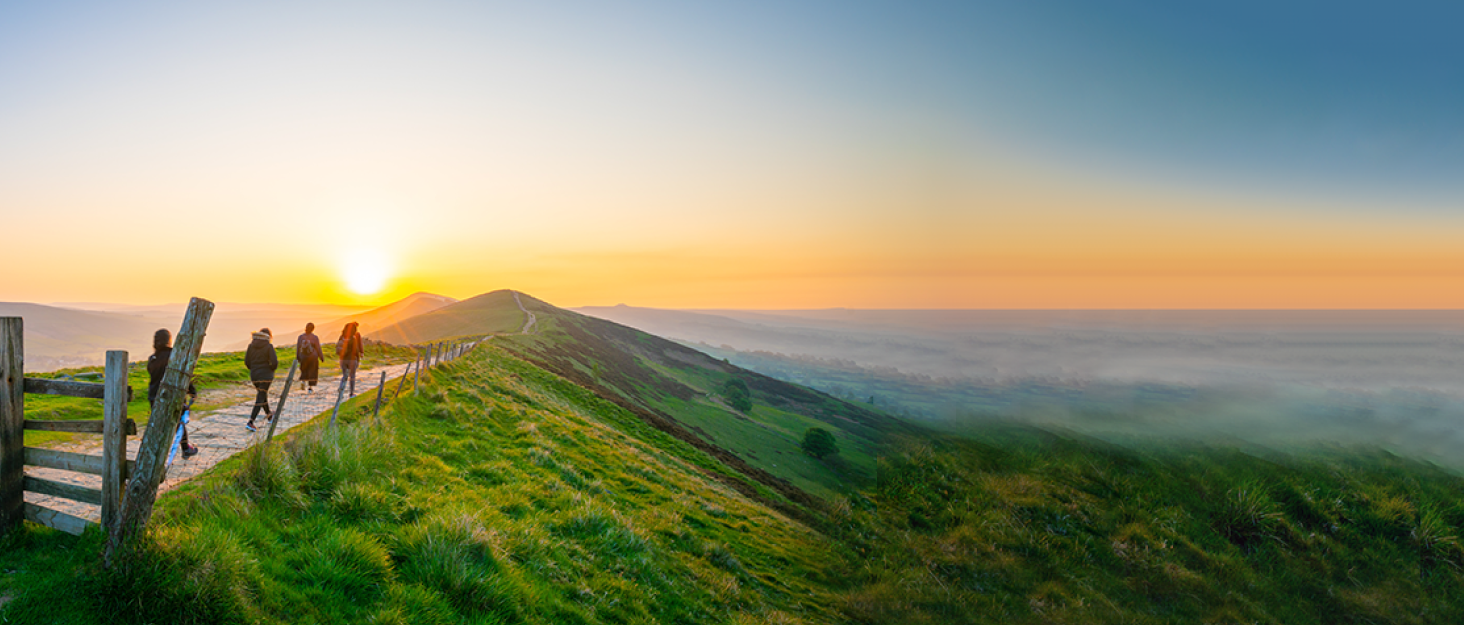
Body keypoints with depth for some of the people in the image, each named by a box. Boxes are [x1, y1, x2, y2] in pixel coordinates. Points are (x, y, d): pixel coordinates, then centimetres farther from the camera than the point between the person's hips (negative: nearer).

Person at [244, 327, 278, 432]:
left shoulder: (251, 345, 2)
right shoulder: (269, 347, -11)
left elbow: (247, 362, 5)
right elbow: (275, 362, -17)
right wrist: (272, 369, 5)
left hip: (254, 376, 5)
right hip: (266, 376, -5)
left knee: (263, 395, 26)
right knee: (260, 399, -4)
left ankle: (269, 415, 44)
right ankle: (250, 423, -14)